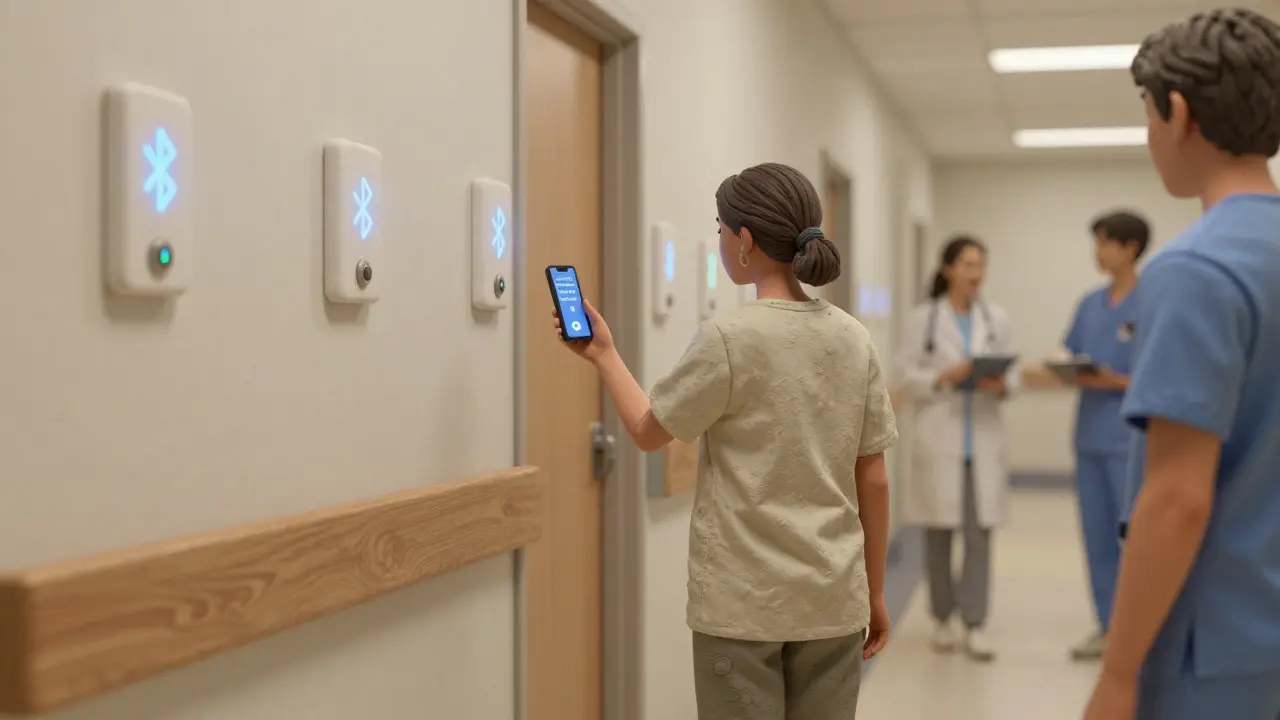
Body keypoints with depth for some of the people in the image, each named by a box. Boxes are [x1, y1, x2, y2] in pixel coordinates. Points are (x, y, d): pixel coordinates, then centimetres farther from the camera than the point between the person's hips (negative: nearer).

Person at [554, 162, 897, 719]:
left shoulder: (729, 339, -12)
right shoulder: (855, 341, 2)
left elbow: (648, 432, -1)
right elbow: (874, 482, 6)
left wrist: (603, 354, 14)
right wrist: (874, 594, 15)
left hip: (744, 599, -4)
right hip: (833, 596, 5)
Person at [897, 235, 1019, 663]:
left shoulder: (997, 319, 8)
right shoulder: (923, 319, 1)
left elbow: (1014, 374, 8)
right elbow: (909, 380, -2)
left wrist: (1001, 386, -14)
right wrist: (944, 377, -19)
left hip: (983, 439, 2)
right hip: (939, 438, -1)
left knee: (979, 534, -1)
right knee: (939, 533, 6)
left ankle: (975, 625, 4)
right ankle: (943, 619, 19)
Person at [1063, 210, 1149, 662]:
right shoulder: (1089, 304, 11)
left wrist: (1117, 382, -19)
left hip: (1132, 440, -6)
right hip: (1089, 437, 6)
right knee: (1097, 537, 11)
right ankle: (1108, 626, 21)